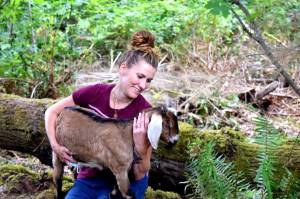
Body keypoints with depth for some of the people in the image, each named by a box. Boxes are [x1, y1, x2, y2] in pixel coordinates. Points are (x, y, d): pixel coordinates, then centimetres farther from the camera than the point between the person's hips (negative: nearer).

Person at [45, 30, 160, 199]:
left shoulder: (145, 113, -17)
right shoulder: (95, 93, -12)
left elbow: (141, 173, -13)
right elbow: (52, 112, 4)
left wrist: (141, 147, -32)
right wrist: (55, 145, -10)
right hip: (91, 179, 2)